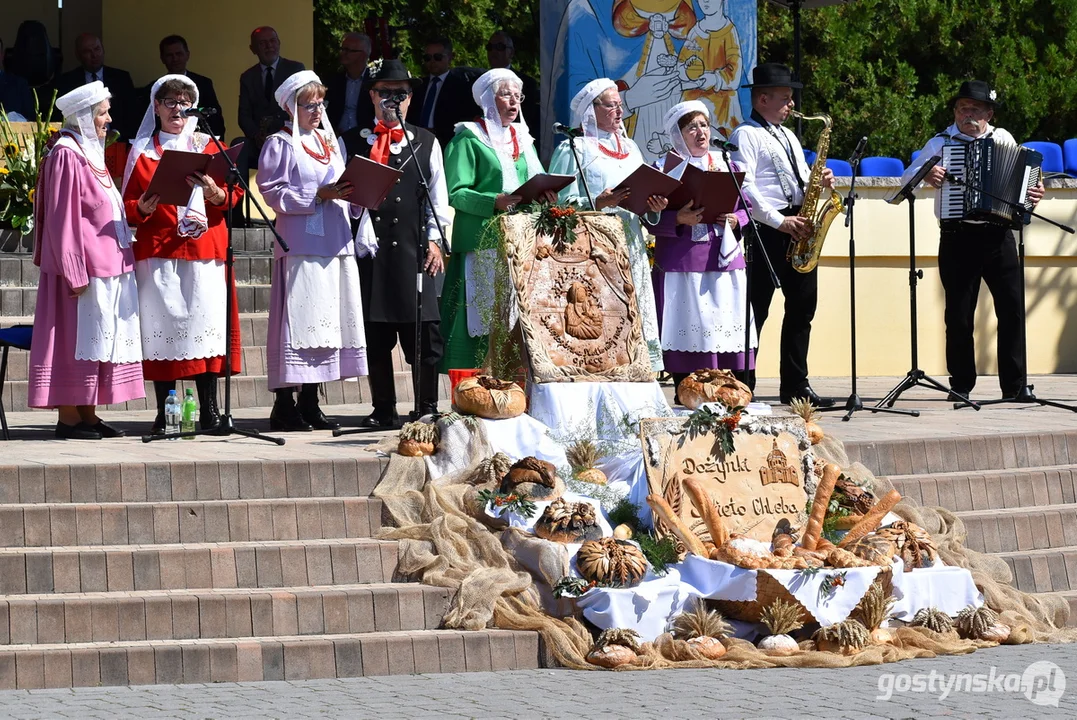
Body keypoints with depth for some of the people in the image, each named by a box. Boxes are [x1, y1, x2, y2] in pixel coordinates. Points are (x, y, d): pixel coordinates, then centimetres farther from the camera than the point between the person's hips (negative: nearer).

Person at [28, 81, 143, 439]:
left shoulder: (91, 154, 16)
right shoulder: (67, 156, -13)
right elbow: (62, 218, -18)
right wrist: (75, 271, -21)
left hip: (106, 264, 10)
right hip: (84, 265, -10)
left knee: (99, 339, 9)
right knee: (76, 338, -6)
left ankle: (87, 414, 13)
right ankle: (68, 418, -3)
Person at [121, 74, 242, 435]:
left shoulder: (208, 146, 13)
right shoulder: (142, 151, 12)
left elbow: (233, 196, 8)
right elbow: (128, 206, 9)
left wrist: (214, 193, -13)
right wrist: (142, 208, -13)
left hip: (203, 247, 0)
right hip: (157, 251, 0)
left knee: (204, 323, -8)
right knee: (163, 324, -5)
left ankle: (209, 411, -5)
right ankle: (164, 413, -2)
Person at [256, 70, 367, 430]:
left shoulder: (329, 142, 21)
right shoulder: (280, 144, -1)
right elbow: (273, 192, -10)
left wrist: (353, 195, 2)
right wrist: (317, 196, -17)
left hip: (334, 245, 7)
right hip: (300, 245, -7)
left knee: (327, 321, 6)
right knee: (298, 320, -11)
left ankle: (310, 404, 11)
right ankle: (284, 404, -8)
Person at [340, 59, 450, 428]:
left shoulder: (426, 142, 13)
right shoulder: (351, 142, 10)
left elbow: (438, 196, 11)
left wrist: (434, 240, 2)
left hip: (415, 248, 0)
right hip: (370, 246, 0)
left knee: (424, 331, -3)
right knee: (375, 334, 1)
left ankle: (427, 407, 6)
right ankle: (384, 409, 9)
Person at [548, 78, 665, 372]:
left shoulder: (630, 148, 21)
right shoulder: (574, 150, 1)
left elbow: (644, 198, 24)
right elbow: (563, 203, -7)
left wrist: (655, 207, 2)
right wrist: (599, 203, -22)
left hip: (631, 246, 6)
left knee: (636, 320, -1)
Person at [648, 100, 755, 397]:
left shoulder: (726, 164, 17)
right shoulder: (664, 168, 4)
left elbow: (746, 206, 18)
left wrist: (736, 220, -4)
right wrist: (679, 219, -19)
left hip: (724, 259, 4)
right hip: (681, 264, -4)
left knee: (728, 332, -2)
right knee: (688, 328, -8)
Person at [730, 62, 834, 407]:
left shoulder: (788, 137, 23)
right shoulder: (746, 135, -5)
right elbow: (744, 187, -16)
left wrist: (819, 180, 4)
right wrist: (779, 222, -20)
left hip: (797, 230, 9)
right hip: (767, 232, -8)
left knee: (802, 306, 8)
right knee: (756, 309, -6)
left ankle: (796, 385, 13)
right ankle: (742, 388, -4)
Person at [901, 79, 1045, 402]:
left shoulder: (1004, 140, 11)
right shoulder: (941, 143, 7)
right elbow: (907, 178, 5)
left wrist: (1034, 193, -3)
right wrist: (926, 174, -16)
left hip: (997, 234, 1)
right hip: (957, 238, -1)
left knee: (1012, 307, -4)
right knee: (959, 314, 1)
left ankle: (1016, 385, 1)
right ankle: (961, 384, 10)